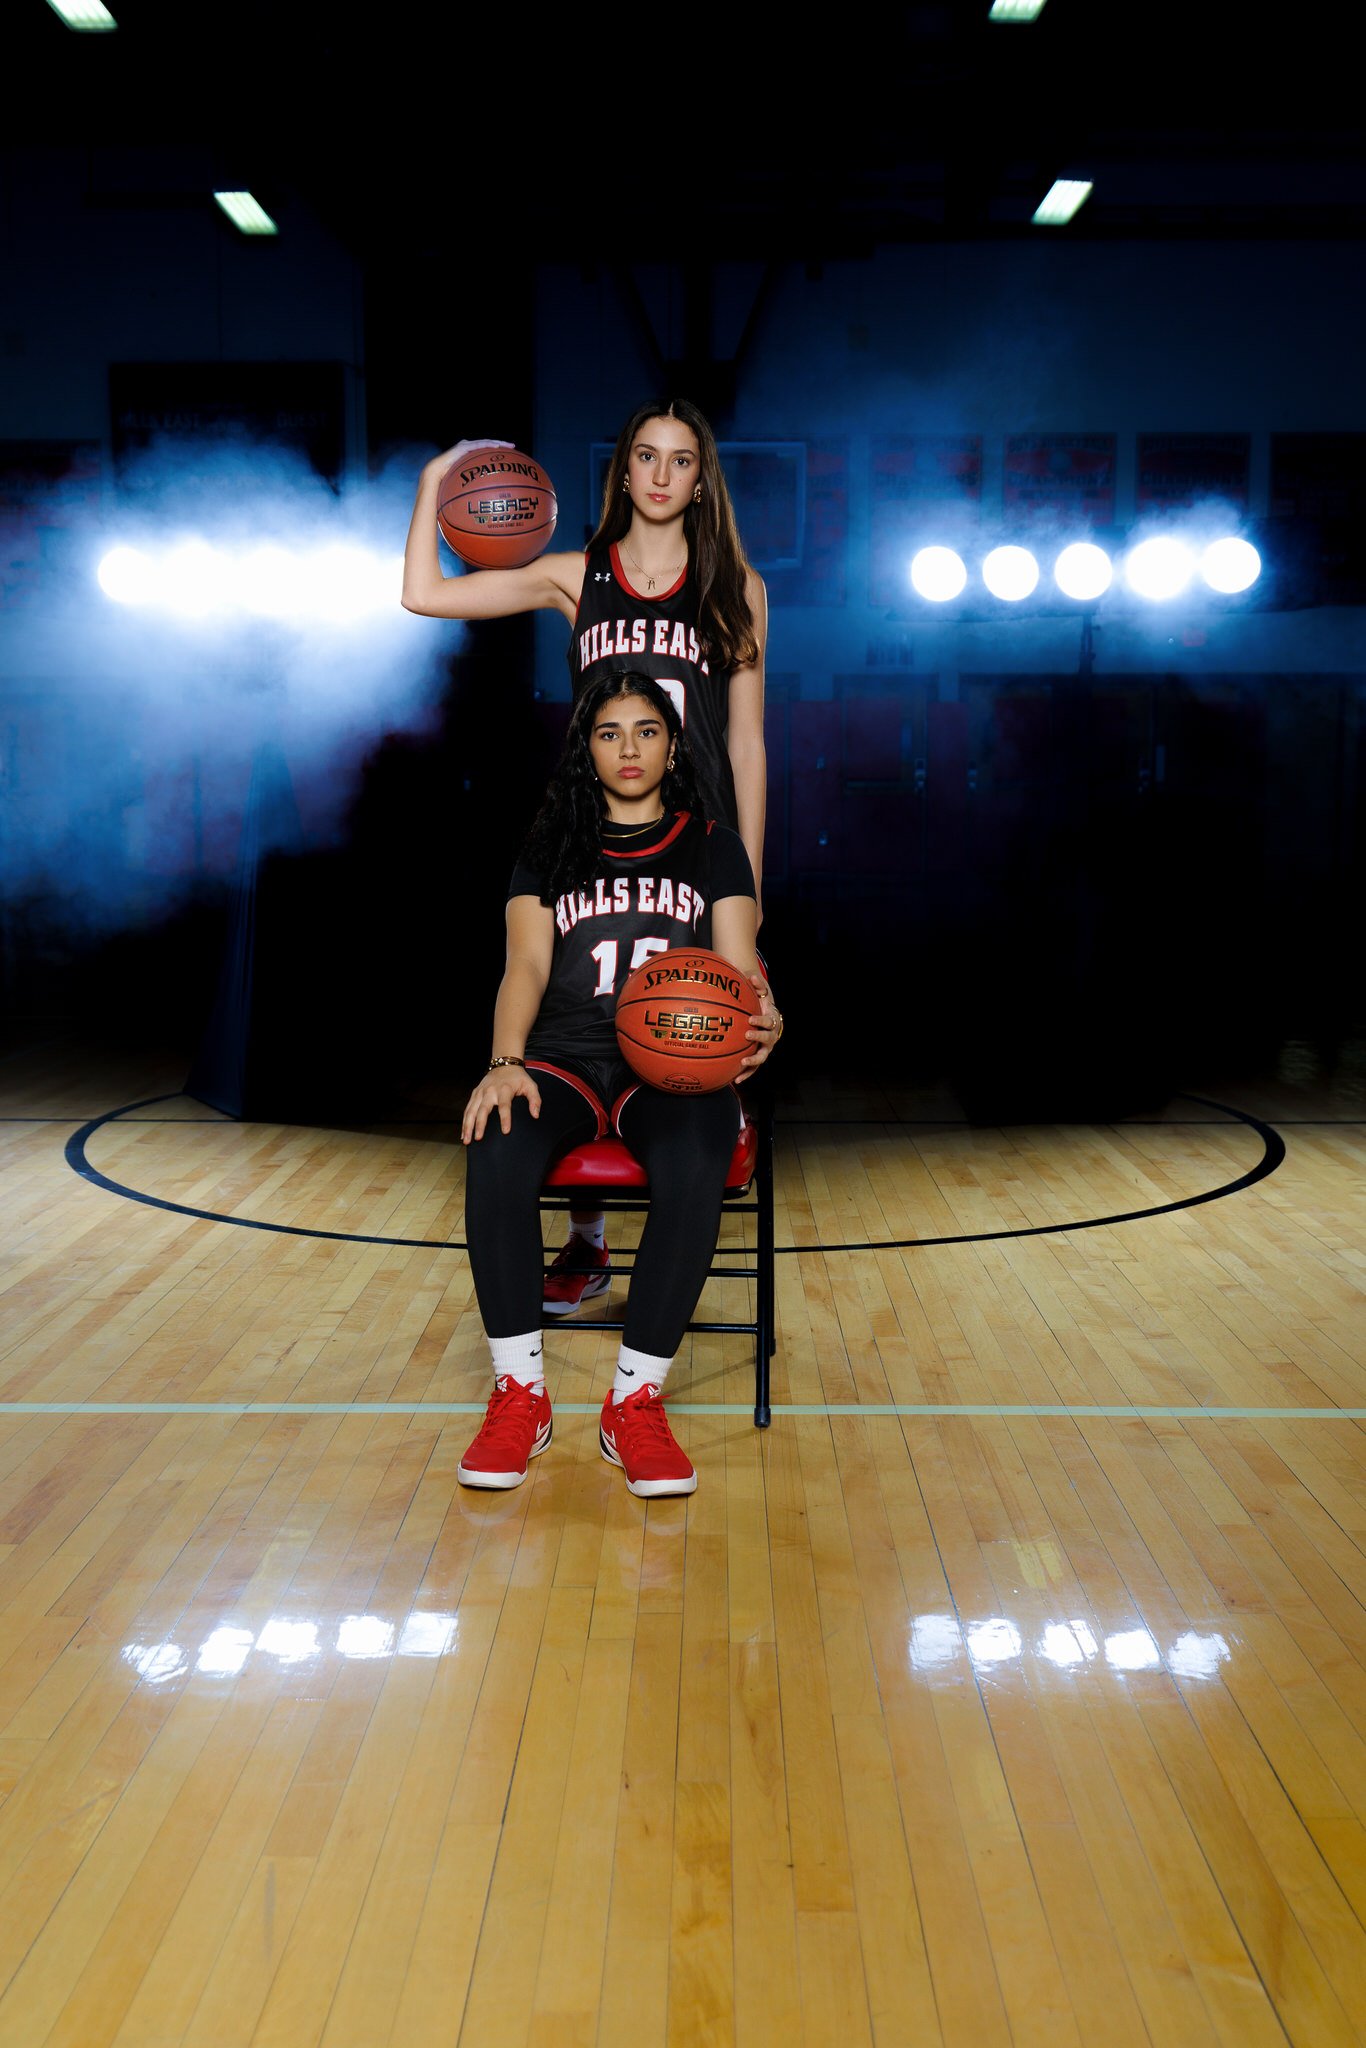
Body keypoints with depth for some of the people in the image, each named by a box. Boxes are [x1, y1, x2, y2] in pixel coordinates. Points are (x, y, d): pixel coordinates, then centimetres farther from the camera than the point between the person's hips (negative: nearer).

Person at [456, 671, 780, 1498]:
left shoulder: (713, 847, 16)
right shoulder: (551, 851, 17)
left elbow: (741, 965, 6)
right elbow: (527, 966, 4)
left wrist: (762, 1019, -19)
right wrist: (505, 1063, -16)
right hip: (566, 1057, 1)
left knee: (696, 1165, -37)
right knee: (496, 1148, -34)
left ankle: (637, 1401, -23)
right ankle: (520, 1396, -20)